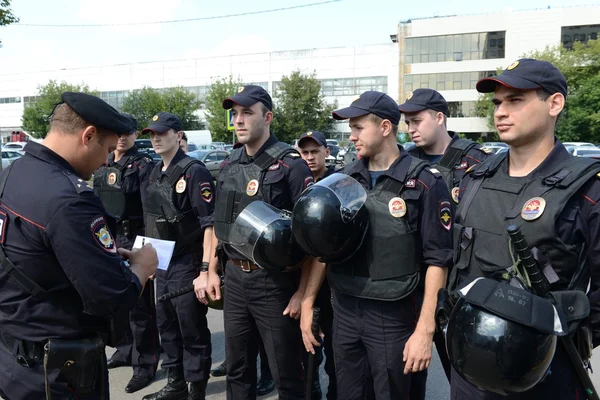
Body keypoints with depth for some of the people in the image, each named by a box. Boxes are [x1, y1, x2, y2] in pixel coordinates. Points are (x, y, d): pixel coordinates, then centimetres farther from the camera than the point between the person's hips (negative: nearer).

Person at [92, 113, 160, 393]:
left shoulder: (144, 165, -10)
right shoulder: (103, 165, 11)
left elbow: (150, 209, -16)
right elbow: (97, 203, 17)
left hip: (134, 239, -7)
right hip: (108, 239, 8)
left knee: (140, 304, -2)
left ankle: (145, 364, 8)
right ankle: (125, 350, 35)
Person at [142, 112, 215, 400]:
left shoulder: (194, 171, -13)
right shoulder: (155, 174, 12)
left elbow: (209, 223, -18)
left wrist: (206, 269, -22)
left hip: (187, 265, -8)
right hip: (160, 265, 8)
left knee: (193, 332, 3)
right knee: (166, 328, 17)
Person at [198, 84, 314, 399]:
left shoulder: (291, 165, -12)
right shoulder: (228, 166, 8)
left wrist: (303, 291, -16)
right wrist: (213, 271, 14)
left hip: (275, 281, -6)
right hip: (234, 278, 6)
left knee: (286, 375, 8)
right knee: (237, 369, 19)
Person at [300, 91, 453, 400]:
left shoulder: (425, 183, -10)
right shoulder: (343, 180, 4)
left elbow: (437, 261, -10)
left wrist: (424, 330, -14)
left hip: (394, 317, -4)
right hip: (344, 312, 5)